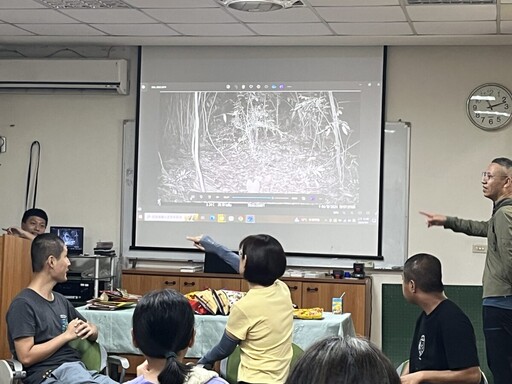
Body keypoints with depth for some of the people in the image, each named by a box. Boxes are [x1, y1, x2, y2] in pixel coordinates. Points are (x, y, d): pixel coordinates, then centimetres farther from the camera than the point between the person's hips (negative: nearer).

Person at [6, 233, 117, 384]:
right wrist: (67, 335, -6)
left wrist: (90, 330, 6)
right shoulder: (23, 304, -5)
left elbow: (94, 333, 30)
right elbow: (26, 357, -12)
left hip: (77, 368, 8)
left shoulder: (60, 300, 20)